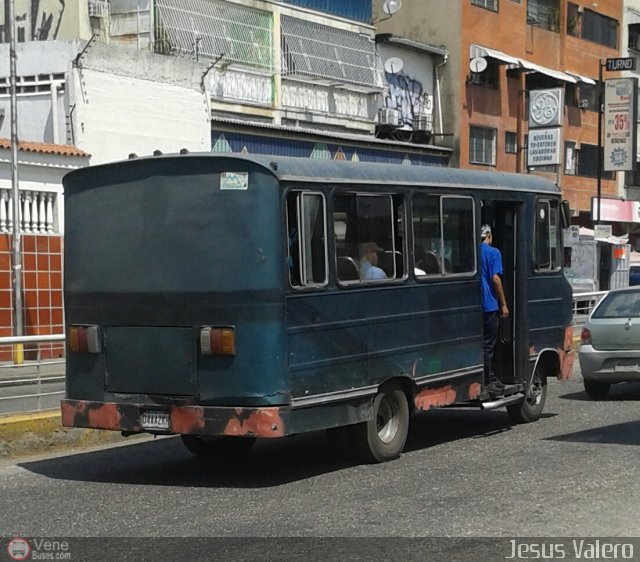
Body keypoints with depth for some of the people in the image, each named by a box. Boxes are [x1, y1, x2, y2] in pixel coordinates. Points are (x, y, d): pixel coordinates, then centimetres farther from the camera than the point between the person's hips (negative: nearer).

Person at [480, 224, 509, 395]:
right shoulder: (493, 252, -7)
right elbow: (495, 278, -14)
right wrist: (503, 303, -8)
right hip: (489, 304, -6)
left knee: (486, 343, 13)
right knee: (488, 344, -2)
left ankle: (491, 379, 19)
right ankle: (486, 382, -1)